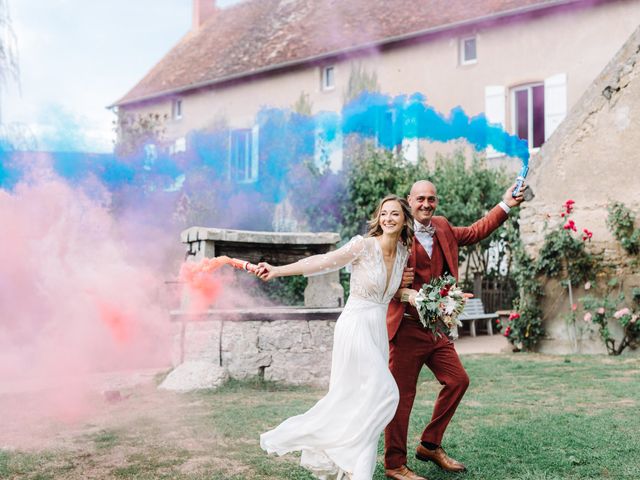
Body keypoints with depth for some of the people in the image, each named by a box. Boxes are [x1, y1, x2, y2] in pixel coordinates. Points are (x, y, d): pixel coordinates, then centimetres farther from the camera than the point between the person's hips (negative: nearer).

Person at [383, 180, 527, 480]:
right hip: (406, 328, -8)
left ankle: (430, 445, 26)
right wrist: (408, 295, -30)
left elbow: (474, 232, 25)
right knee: (402, 395, -2)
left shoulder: (441, 228, 12)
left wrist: (506, 205, 23)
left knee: (457, 380, 11)